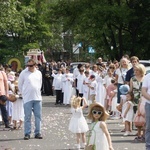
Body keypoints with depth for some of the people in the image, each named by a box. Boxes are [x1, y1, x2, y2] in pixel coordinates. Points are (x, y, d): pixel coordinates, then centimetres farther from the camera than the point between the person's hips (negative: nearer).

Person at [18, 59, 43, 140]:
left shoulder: (38, 73, 7)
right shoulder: (23, 73, -3)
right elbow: (20, 85, 6)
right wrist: (24, 94, 7)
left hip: (37, 98, 3)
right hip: (27, 99, -3)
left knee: (38, 116, 5)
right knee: (27, 117, -2)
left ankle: (37, 133, 12)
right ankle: (27, 133, 4)